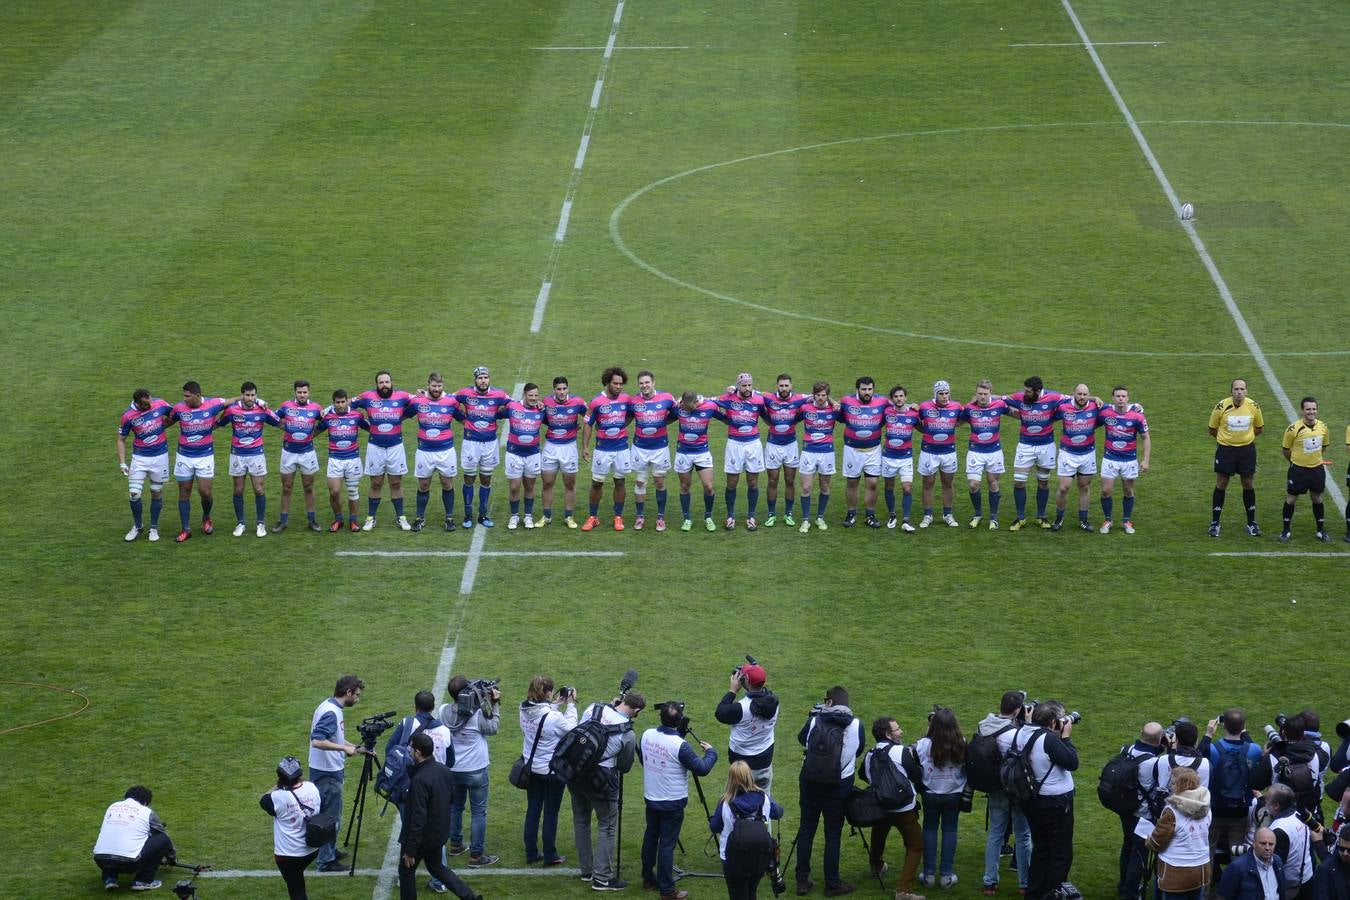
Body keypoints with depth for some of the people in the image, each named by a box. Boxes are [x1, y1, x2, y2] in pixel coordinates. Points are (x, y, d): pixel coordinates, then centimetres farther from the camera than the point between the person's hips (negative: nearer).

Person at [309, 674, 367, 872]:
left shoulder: (331, 707, 8)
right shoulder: (331, 712, -23)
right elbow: (317, 741, -32)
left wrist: (356, 748, 13)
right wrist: (344, 748, -28)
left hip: (331, 770, 10)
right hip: (327, 772, -10)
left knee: (331, 815, 22)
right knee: (331, 817, 0)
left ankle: (330, 850, 35)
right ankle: (326, 861, 7)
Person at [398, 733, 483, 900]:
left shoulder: (419, 780, -30)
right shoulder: (443, 770, -4)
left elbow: (418, 818, -28)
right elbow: (452, 797, 11)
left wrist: (410, 850, -22)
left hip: (422, 836, -8)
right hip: (440, 832, 8)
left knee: (406, 870, 13)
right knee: (436, 866, 26)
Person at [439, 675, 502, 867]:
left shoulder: (443, 712, -9)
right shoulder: (476, 714, -24)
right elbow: (493, 728, -9)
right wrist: (495, 705, -2)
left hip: (452, 770, 5)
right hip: (475, 770, -5)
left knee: (455, 806, 25)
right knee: (478, 812, 4)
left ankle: (455, 844, 39)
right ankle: (476, 855, 6)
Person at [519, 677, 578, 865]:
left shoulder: (525, 712, -8)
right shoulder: (554, 717, -27)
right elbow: (571, 728, -11)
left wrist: (556, 704, 9)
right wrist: (571, 705, -4)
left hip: (531, 769, 6)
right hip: (552, 771, -6)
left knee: (532, 810, 16)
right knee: (551, 813, 7)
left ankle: (531, 853, 23)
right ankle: (550, 856, 15)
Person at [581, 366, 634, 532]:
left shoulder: (626, 399, -2)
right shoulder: (597, 402, -10)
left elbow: (632, 414, 20)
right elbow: (588, 424, -4)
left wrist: (623, 425, 5)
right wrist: (584, 447, -9)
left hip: (621, 448, 2)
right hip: (602, 448, -2)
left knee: (620, 482, 8)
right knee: (597, 483, 4)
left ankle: (618, 517, 18)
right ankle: (593, 517, 16)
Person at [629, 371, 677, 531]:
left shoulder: (666, 398, -8)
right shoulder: (634, 401, -6)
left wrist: (664, 422, -6)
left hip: (660, 447, -1)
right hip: (640, 448, 1)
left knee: (660, 482, 7)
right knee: (639, 482, 5)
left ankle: (661, 517, 16)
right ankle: (640, 516, 16)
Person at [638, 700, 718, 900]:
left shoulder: (647, 735, -6)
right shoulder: (680, 745, -26)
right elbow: (701, 769, -18)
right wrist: (710, 752, 0)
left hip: (651, 799, 6)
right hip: (672, 804, -6)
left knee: (650, 837, 21)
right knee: (667, 844, 0)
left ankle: (648, 877, 35)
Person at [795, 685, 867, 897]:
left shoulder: (815, 720, -5)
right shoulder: (855, 725, -8)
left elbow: (801, 739, 14)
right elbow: (859, 750, 9)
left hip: (810, 782, 1)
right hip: (838, 785, -1)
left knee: (806, 829, 12)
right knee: (833, 833, 6)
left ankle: (802, 880, 16)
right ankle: (832, 884, 12)